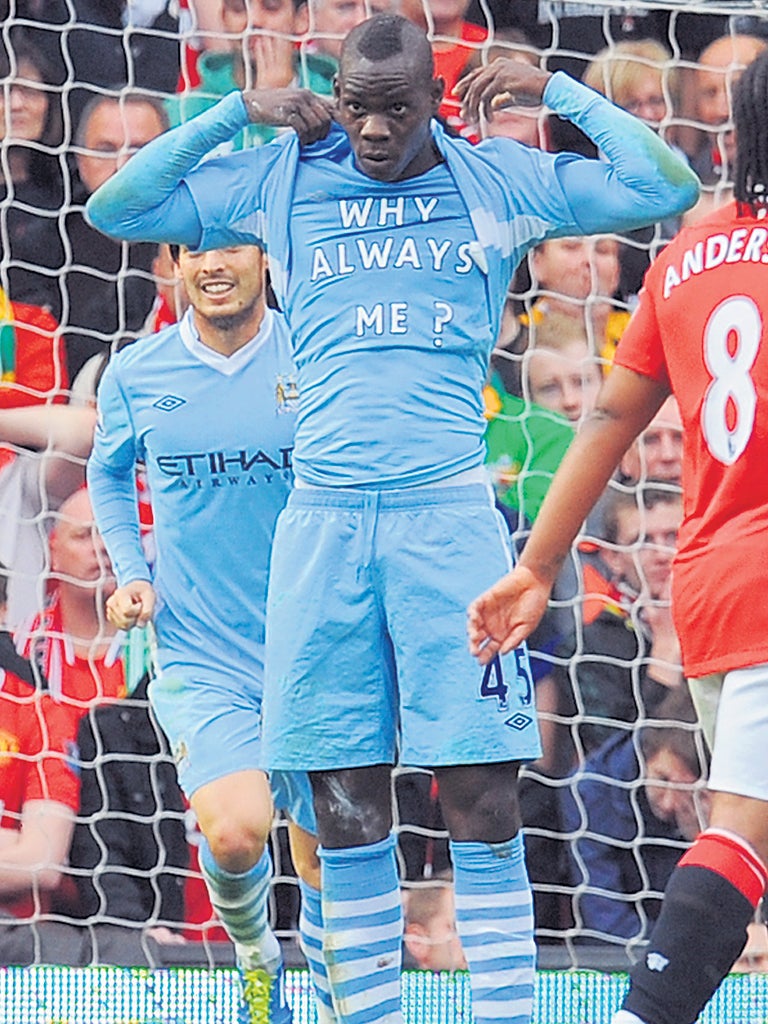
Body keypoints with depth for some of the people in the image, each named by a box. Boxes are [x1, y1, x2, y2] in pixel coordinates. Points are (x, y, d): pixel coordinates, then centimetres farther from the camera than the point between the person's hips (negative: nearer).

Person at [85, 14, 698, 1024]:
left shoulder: (498, 179, 7)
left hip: (449, 513, -2)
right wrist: (238, 110, 4)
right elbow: (115, 209, 12)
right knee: (346, 799, 2)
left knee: (482, 790, -7)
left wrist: (552, 88, 2)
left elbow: (667, 186, 5)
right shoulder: (281, 179, 10)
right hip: (322, 515, 2)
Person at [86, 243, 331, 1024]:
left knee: (323, 860, 5)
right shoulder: (135, 374, 1)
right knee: (235, 831, -21)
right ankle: (254, 951, 10)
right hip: (198, 655, 0)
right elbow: (108, 473, 21)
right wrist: (131, 573, 8)